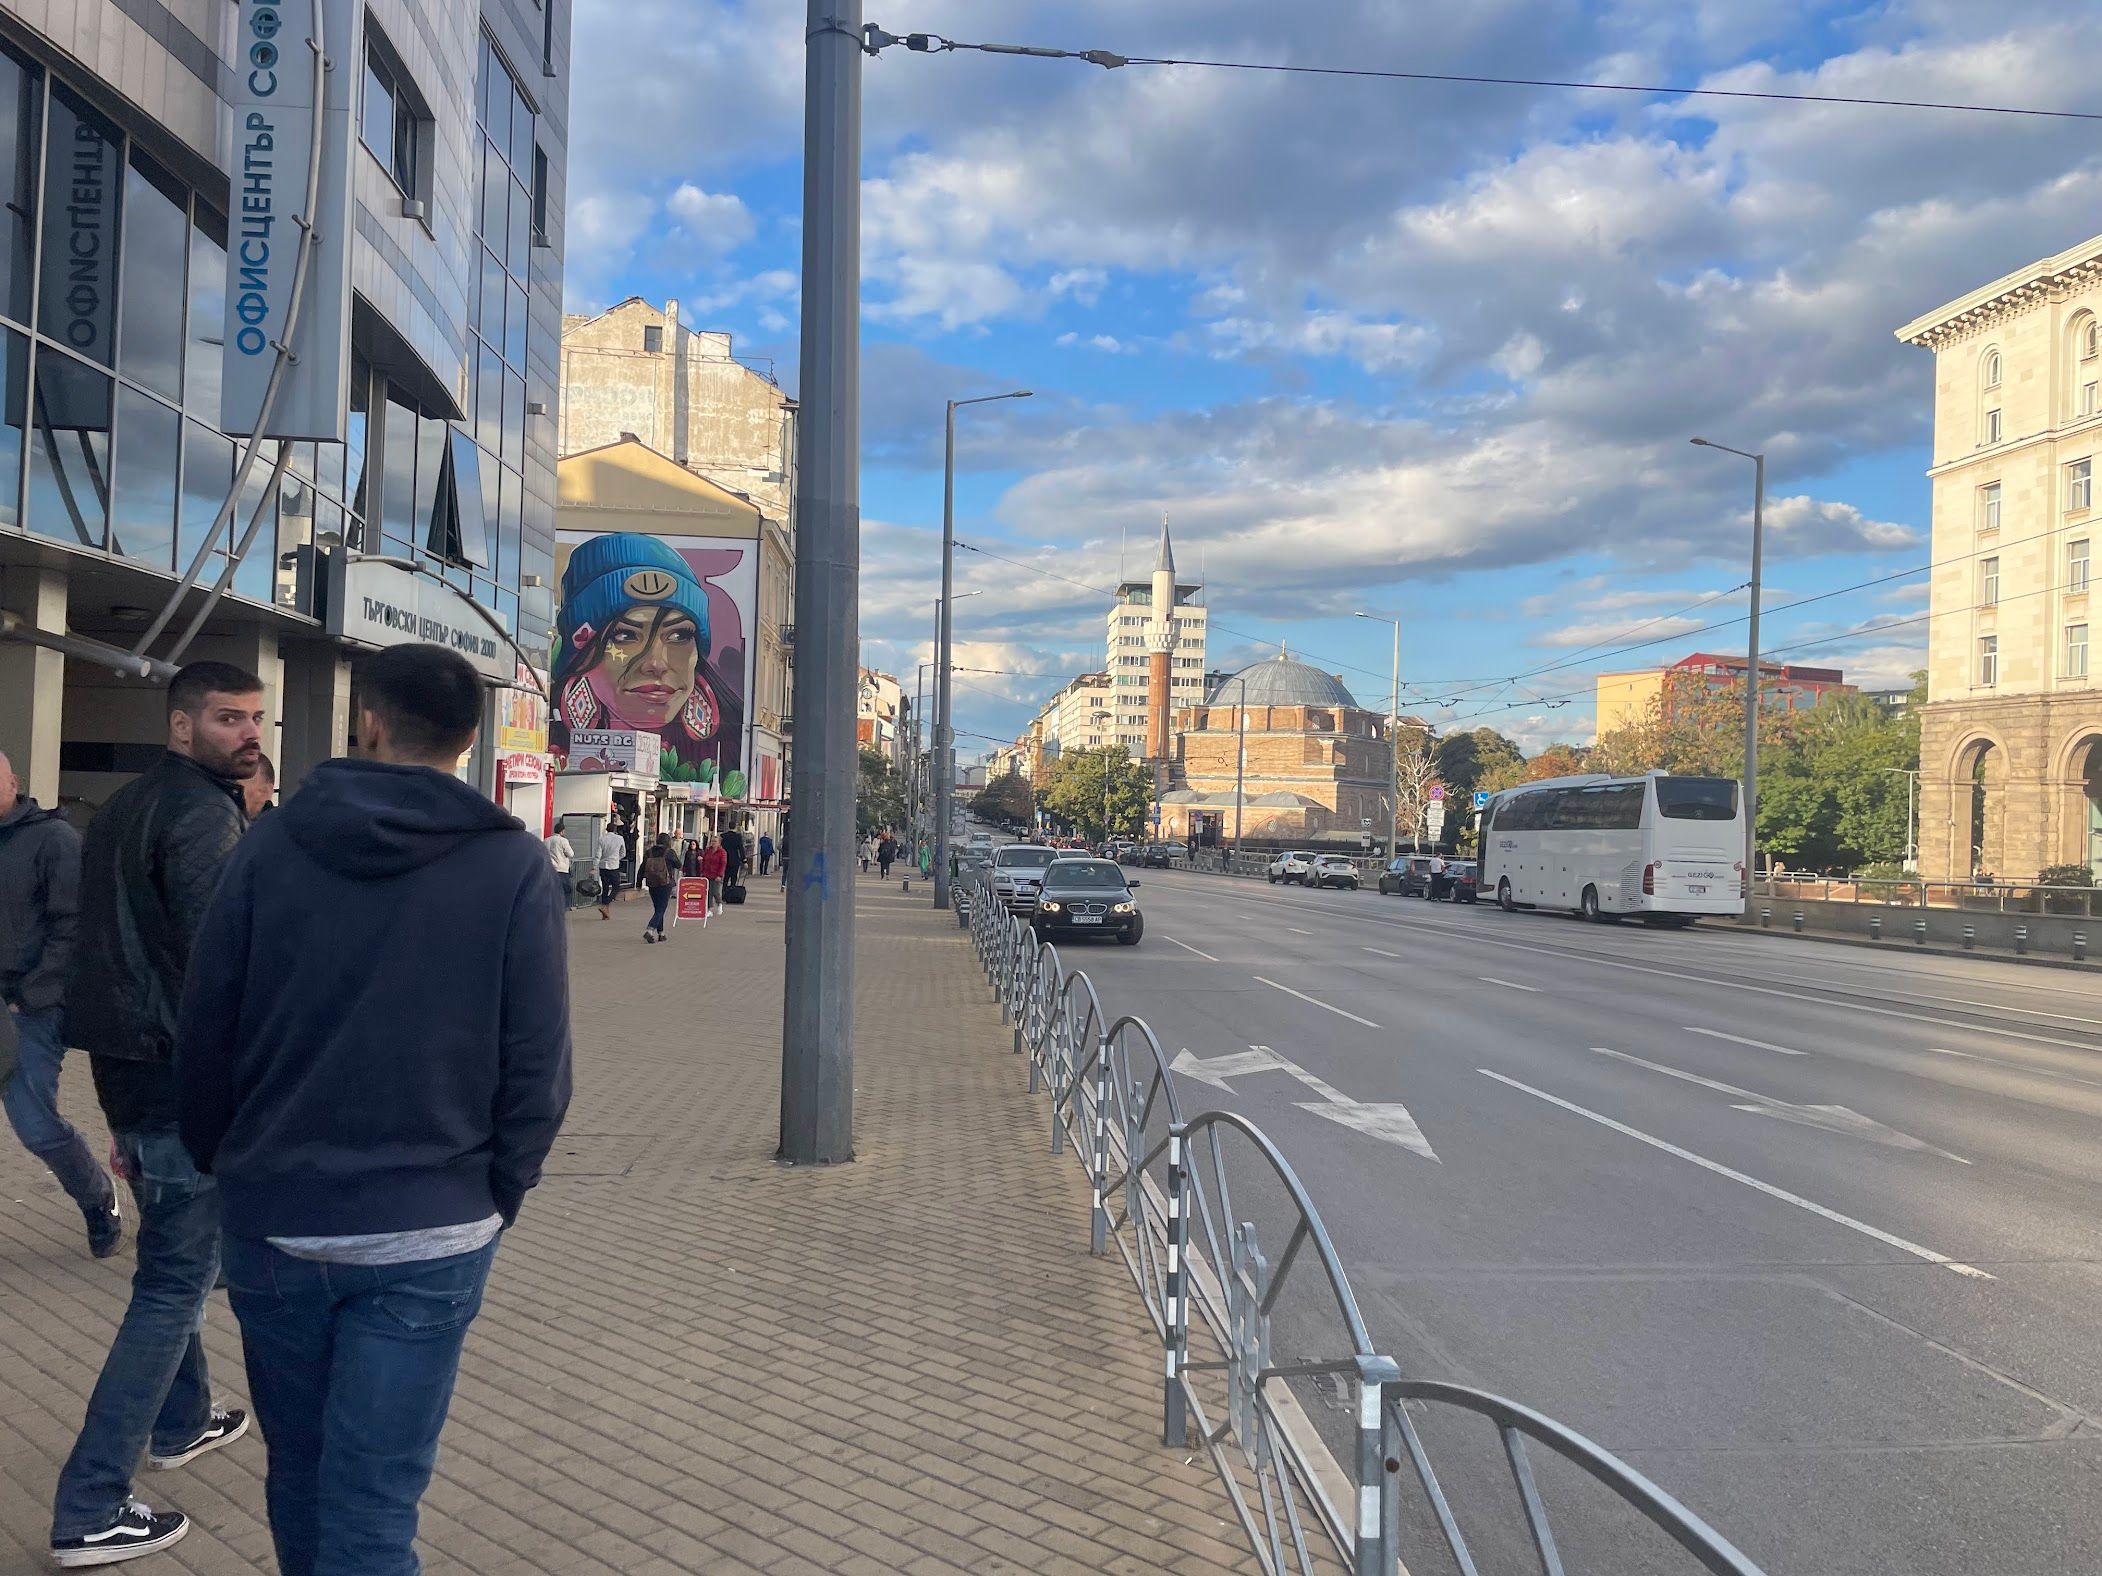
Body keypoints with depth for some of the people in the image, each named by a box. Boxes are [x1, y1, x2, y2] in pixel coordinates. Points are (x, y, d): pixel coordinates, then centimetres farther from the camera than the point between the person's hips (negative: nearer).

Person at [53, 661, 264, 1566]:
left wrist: (121, 1109, 22)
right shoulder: (204, 815, -16)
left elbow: (122, 952, 18)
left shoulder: (125, 808, 14)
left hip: (125, 1068, 10)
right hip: (186, 1079, -10)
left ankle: (182, 1422, 40)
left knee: (171, 1260, 24)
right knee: (174, 1283, -2)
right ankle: (90, 1511, 2)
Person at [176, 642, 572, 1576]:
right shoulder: (512, 866, -7)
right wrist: (500, 1193, 5)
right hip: (429, 1236, -2)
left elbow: (203, 1034, 2)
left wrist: (222, 1165, 17)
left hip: (271, 1223, 3)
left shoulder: (272, 844, -2)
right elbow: (536, 1065, -8)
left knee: (297, 1473, 20)